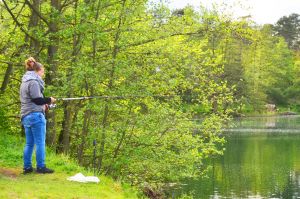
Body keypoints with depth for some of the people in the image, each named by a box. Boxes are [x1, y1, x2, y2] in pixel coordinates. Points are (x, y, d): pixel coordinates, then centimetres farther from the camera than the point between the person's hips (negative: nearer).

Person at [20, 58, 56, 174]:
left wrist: (43, 104, 16)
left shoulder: (25, 82, 20)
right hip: (35, 115, -10)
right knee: (40, 142, -5)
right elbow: (37, 99, -16)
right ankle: (41, 167, -4)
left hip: (26, 116, 10)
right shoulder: (34, 82, -11)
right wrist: (49, 100, -1)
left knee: (29, 143, 11)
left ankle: (27, 167, 11)